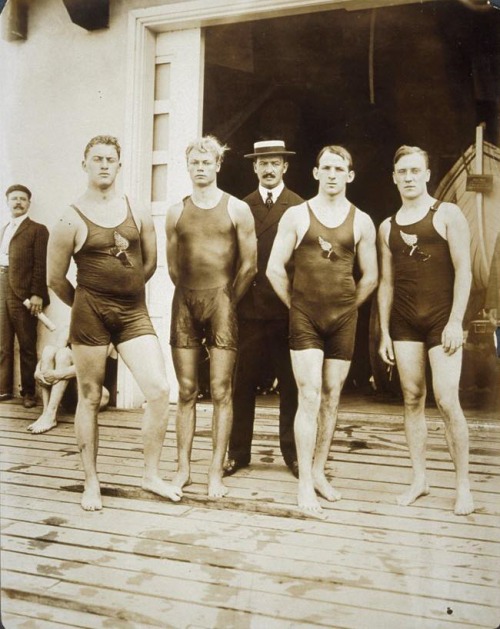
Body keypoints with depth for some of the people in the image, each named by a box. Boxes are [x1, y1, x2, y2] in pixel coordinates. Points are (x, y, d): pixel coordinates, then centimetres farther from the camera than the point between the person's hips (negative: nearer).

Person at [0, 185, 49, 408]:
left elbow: (41, 265, -7)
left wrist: (37, 294, -15)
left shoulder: (37, 230, 1)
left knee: (27, 345, 1)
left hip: (22, 293, -6)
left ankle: (28, 392, 8)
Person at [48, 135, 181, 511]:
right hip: (90, 313, -3)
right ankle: (92, 483, 22)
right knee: (90, 399, 7)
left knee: (159, 389, -8)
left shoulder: (138, 213, 6)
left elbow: (150, 261, 17)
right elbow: (56, 279, 3)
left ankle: (151, 474, 10)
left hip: (135, 313, 3)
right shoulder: (71, 220, -4)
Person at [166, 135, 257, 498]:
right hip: (185, 302, 3)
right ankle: (183, 468, 14)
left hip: (222, 300, -2)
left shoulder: (237, 209, 4)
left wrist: (226, 302, 4)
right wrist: (194, 297, 11)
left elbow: (248, 265, 3)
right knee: (186, 391, 6)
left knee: (221, 392, -3)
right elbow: (173, 266, 15)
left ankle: (216, 474, 4)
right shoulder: (176, 212, 11)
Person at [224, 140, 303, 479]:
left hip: (287, 308, -2)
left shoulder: (299, 207, 3)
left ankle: (293, 452, 17)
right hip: (249, 308, 2)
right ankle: (238, 452, 15)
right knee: (243, 382, 5)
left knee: (291, 384, 6)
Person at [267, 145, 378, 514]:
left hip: (343, 318, 2)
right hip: (305, 318, -2)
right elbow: (275, 269, 2)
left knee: (332, 398, 8)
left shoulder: (362, 221, 7)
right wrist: (295, 304, 3)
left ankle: (318, 472, 22)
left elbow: (370, 277, 11)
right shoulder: (296, 215, 3)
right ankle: (305, 483, -1)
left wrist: (347, 306, 8)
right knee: (310, 397, -8)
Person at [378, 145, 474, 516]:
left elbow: (463, 270, -5)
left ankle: (463, 486, 5)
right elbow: (387, 282, 13)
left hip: (442, 319, -4)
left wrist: (456, 322, -13)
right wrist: (385, 332, 7)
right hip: (404, 322, 4)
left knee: (447, 401, -9)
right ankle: (420, 479, 16)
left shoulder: (447, 214, 1)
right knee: (412, 399, 6)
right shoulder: (388, 226, 13)